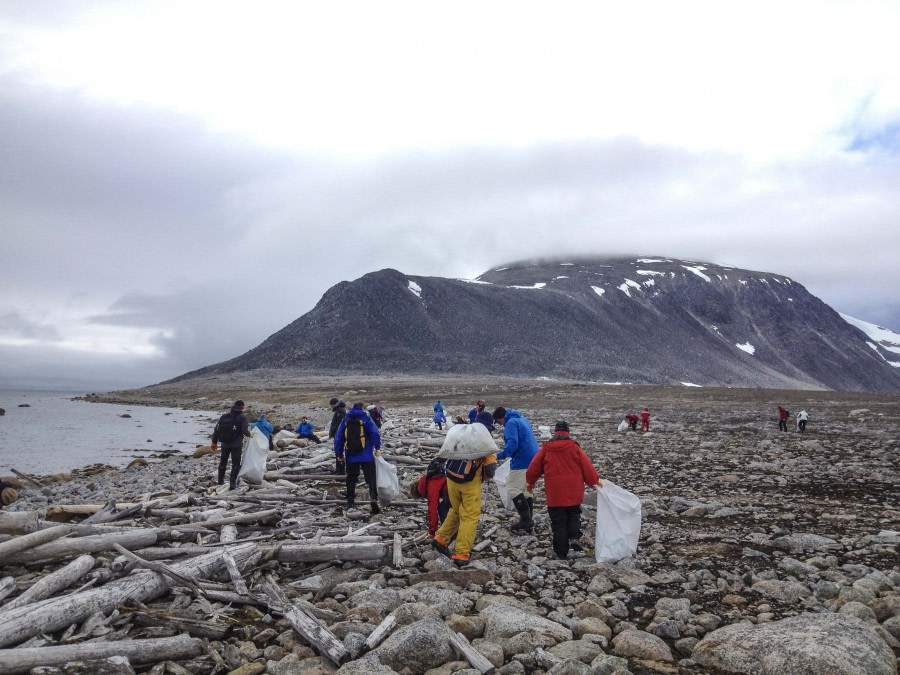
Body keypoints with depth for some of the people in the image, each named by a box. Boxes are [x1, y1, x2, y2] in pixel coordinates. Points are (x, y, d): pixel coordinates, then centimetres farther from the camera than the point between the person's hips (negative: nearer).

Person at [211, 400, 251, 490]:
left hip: (225, 444, 5)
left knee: (223, 462, 20)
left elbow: (216, 429, 7)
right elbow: (245, 431, -18)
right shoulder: (242, 417, -7)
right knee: (236, 464, 3)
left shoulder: (224, 416, 8)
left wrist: (214, 442, 12)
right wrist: (250, 434, 3)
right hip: (236, 444, -4)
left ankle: (221, 481, 31)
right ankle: (233, 483, -5)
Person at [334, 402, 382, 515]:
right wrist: (377, 448, 0)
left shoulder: (345, 420, 10)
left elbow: (338, 438, 9)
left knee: (351, 478, 15)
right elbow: (375, 433, -10)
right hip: (366, 456, -3)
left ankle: (350, 501, 15)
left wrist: (339, 454, 16)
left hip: (350, 456, 3)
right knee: (370, 477, -1)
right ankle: (373, 497, -21)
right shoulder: (366, 419, 0)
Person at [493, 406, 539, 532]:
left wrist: (500, 455, -33)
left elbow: (512, 443, -27)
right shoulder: (522, 420, 18)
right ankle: (528, 522, 17)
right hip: (533, 459, 10)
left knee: (512, 489, -4)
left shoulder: (511, 423, -12)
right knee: (527, 490, 14)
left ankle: (525, 519, -7)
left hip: (522, 461, -10)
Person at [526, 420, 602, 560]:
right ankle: (574, 537, -3)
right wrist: (595, 481, 17)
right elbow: (587, 466, 1)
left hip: (554, 493, 0)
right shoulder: (574, 447, -1)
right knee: (574, 515, 20)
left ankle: (561, 552, 10)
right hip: (574, 492, 0)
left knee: (558, 522, 7)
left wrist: (531, 482, 25)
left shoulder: (546, 448, 1)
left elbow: (534, 468, 7)